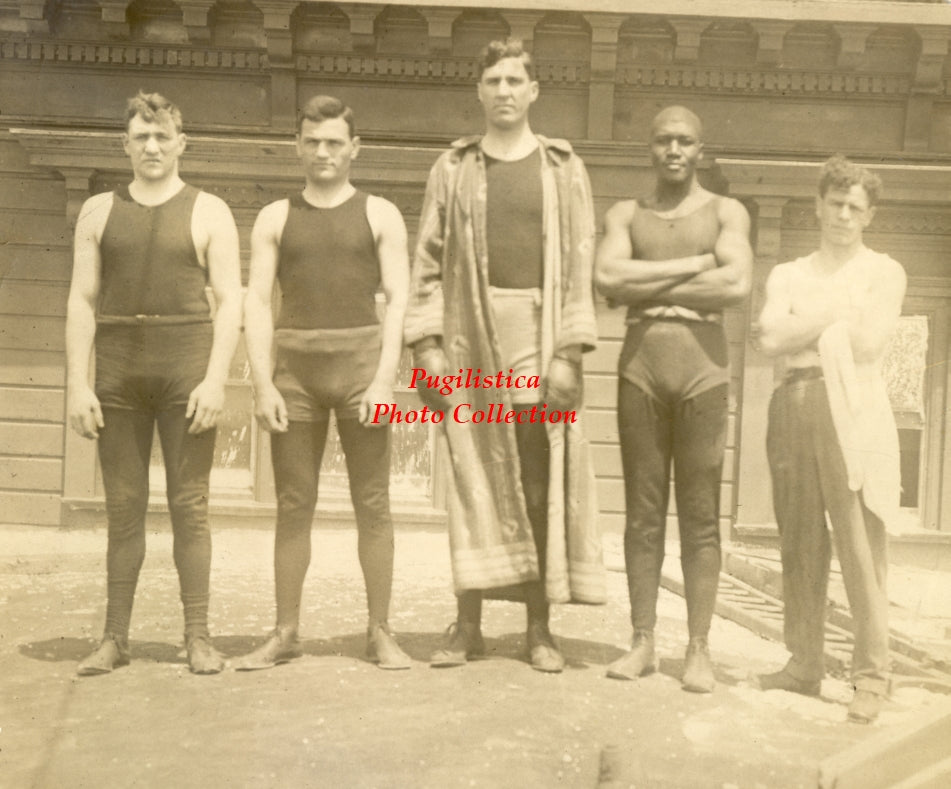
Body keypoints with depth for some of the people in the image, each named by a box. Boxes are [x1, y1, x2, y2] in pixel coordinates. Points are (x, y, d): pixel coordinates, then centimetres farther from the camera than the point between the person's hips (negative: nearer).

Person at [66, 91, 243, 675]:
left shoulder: (208, 212, 5)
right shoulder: (99, 211, 13)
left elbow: (230, 301, -2)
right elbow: (82, 302, 8)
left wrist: (216, 379, -13)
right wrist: (78, 384, -2)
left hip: (186, 367, -2)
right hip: (118, 370, 2)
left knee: (190, 505, -1)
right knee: (124, 506, 4)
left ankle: (199, 638, 4)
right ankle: (116, 637, 9)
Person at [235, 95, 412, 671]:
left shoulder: (380, 214, 7)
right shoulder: (275, 218, 12)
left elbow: (398, 300, 0)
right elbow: (257, 303, 5)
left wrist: (384, 378, -11)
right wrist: (263, 385, -6)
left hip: (361, 359, -1)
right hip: (295, 364, 2)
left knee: (373, 504, 0)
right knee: (294, 504, 4)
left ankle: (380, 632, 8)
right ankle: (286, 632, 12)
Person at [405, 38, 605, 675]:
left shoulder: (562, 168, 8)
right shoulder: (454, 167, 11)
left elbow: (580, 262, 1)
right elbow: (430, 260, 7)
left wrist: (569, 350, -9)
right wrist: (427, 342, -4)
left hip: (535, 336, -1)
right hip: (467, 336, 1)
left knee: (541, 485, 0)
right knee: (473, 481, 3)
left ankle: (540, 626, 10)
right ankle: (469, 623, 11)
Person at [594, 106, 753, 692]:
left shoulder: (726, 213, 7)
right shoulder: (626, 214, 13)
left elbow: (738, 286, -11)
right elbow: (609, 280, -6)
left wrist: (649, 285, -7)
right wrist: (693, 265, -7)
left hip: (703, 368, -2)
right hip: (640, 367, 2)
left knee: (701, 517, 1)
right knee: (643, 513, 5)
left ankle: (699, 649, 7)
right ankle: (643, 642, 12)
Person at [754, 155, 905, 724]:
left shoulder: (884, 273, 8)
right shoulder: (788, 275, 17)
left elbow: (869, 344, -7)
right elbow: (770, 338, 0)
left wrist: (807, 326, 2)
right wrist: (835, 315, -2)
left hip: (853, 408, -3)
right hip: (794, 406, 3)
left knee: (860, 545, -6)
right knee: (800, 543, 4)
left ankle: (872, 676, 0)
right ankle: (804, 665, 12)